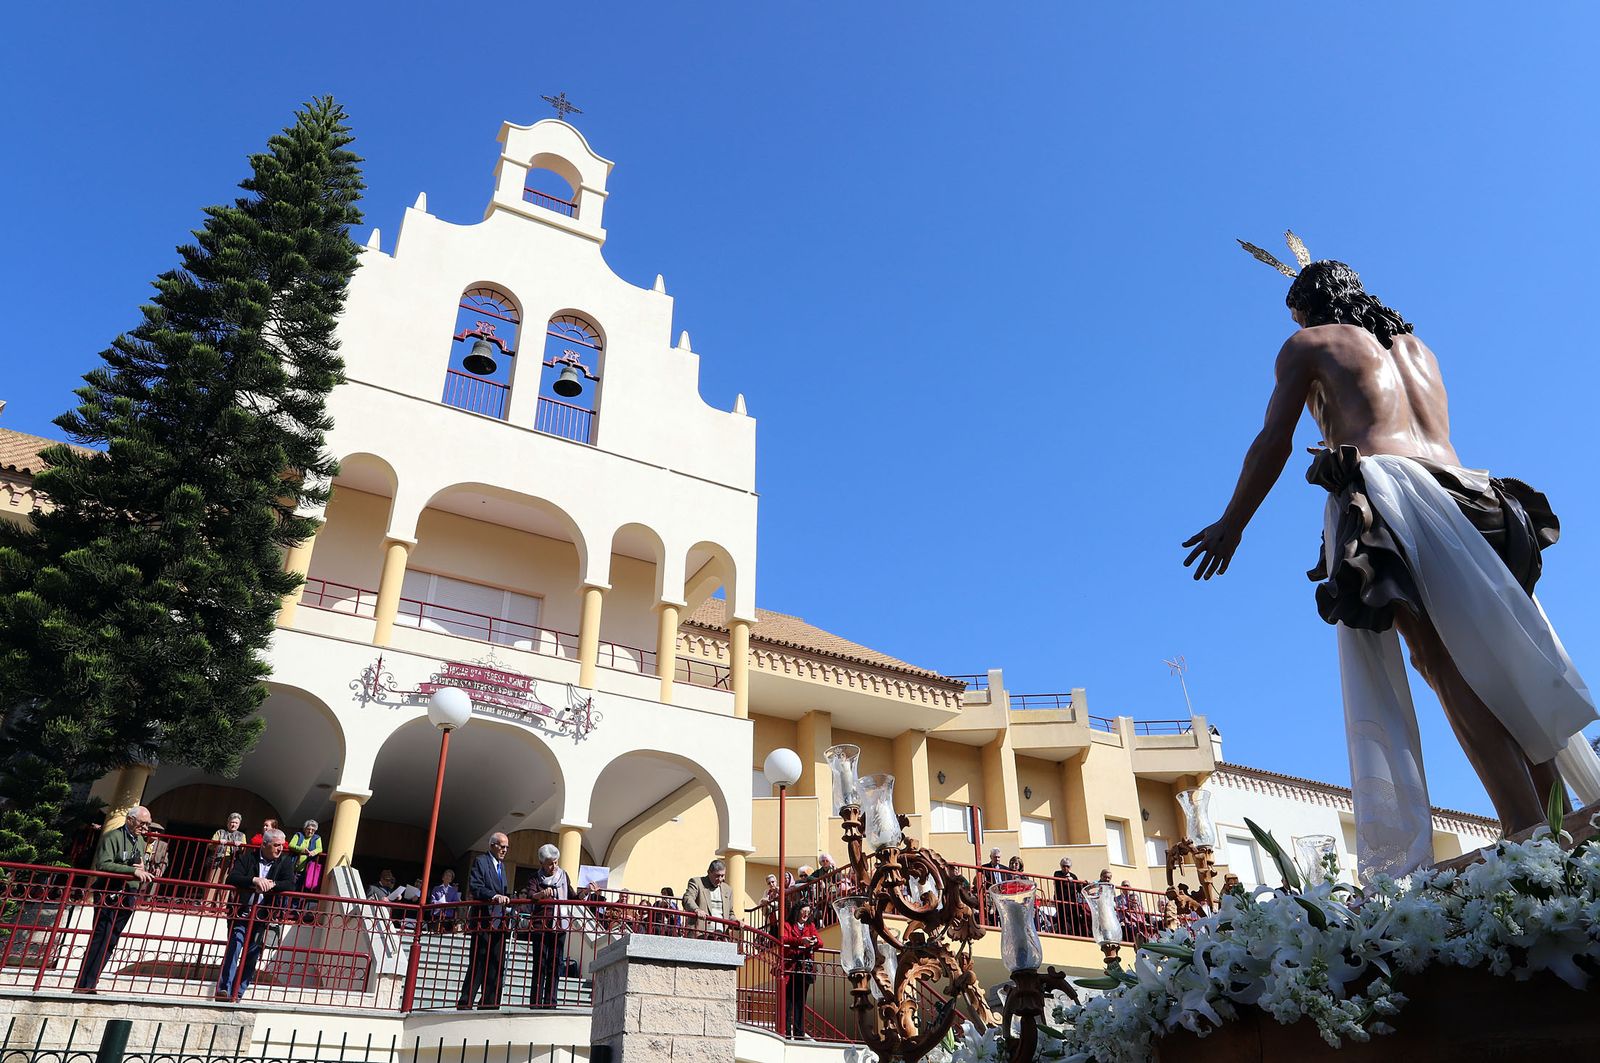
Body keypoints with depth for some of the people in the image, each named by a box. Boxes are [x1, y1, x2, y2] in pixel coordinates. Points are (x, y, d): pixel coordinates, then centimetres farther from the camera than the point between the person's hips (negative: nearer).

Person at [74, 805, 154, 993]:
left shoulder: (141, 841, 17)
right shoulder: (113, 837, -8)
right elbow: (103, 865, -20)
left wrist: (143, 871, 1)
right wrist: (133, 870, -26)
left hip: (128, 898, 8)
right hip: (110, 897, -8)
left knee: (110, 942, 8)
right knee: (100, 940, -11)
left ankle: (89, 984, 13)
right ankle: (83, 986, -8)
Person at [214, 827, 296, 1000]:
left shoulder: (285, 861, 3)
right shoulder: (247, 856, 0)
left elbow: (290, 884, -6)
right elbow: (232, 878, -12)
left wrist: (272, 885, -24)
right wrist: (255, 880, -27)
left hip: (262, 916, 2)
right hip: (241, 912, -2)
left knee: (252, 953, 3)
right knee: (234, 947, -13)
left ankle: (238, 992, 12)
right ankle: (224, 989, -12)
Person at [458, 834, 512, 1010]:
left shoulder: (501, 865, 23)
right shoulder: (480, 861, -3)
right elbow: (474, 887, -15)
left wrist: (506, 897, 8)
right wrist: (494, 896, -26)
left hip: (499, 921, 8)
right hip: (484, 921, -8)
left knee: (496, 964, 5)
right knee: (478, 963, -8)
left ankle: (489, 1003, 9)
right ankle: (465, 1003, -3)